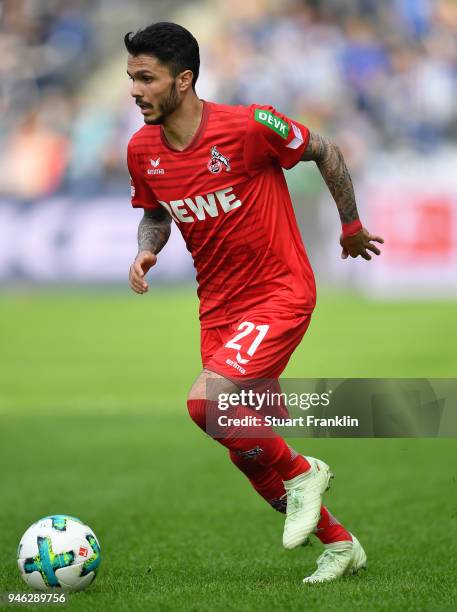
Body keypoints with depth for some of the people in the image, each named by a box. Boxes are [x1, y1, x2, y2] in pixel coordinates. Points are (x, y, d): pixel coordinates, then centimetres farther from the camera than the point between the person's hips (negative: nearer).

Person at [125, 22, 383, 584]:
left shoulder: (248, 126, -20)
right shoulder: (142, 151, -3)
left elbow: (325, 153, -4)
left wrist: (351, 227, 6)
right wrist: (146, 251, -5)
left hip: (279, 294, -7)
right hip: (218, 306, 7)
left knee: (206, 403, -26)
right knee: (247, 449, 9)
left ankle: (302, 474, 0)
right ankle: (340, 545, 28)